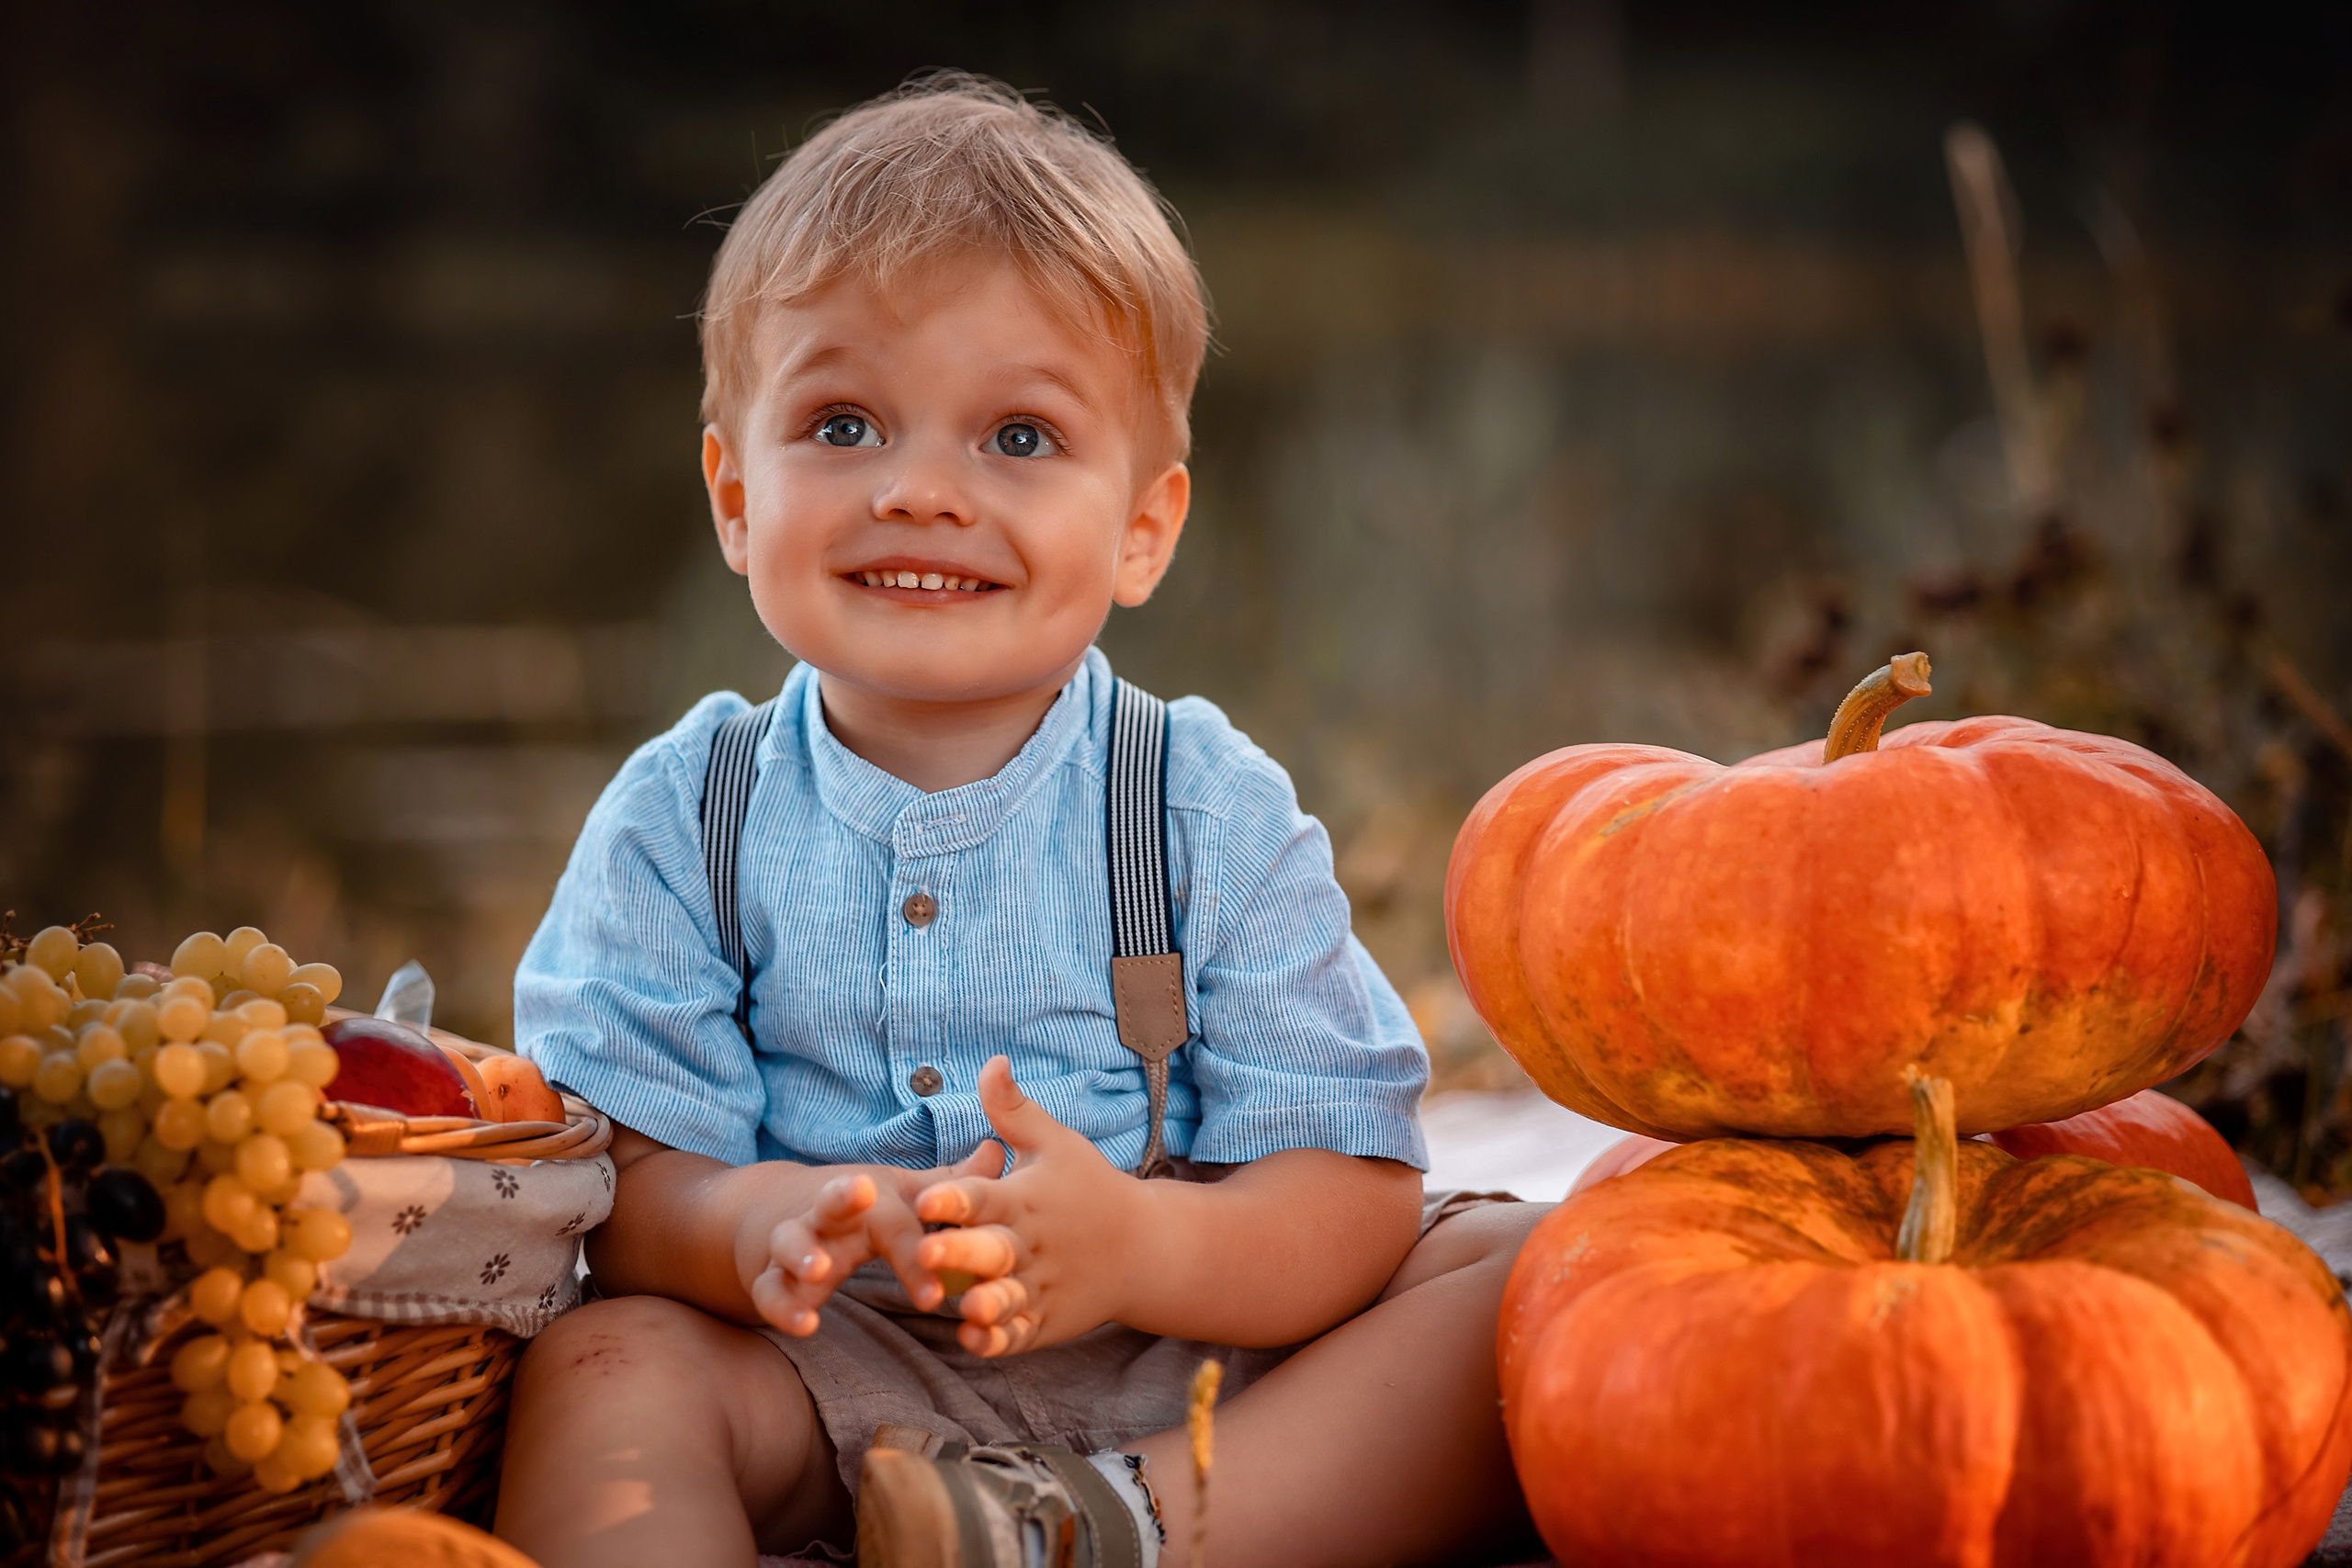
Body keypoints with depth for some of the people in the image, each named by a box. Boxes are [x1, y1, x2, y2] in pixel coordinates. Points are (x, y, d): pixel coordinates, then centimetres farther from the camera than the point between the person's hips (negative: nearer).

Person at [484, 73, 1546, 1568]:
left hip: (1202, 1380, 1)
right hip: (840, 1386, 0)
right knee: (600, 1370, -27)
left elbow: (1352, 1194, -7)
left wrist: (1133, 1245, -29)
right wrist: (749, 1224, -31)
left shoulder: (1214, 811, -2)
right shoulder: (685, 817, 1)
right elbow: (615, 1174, -6)